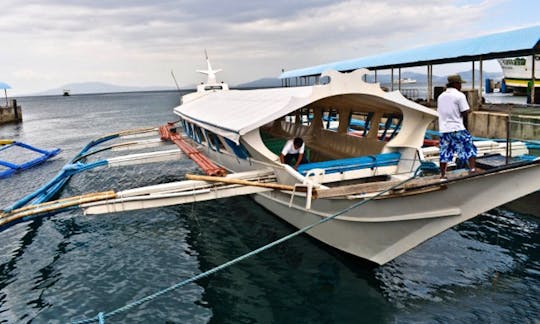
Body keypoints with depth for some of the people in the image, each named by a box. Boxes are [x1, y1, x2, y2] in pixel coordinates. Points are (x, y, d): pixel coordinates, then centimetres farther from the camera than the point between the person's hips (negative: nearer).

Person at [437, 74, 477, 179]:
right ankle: (473, 169, -6)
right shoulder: (459, 95, -6)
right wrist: (465, 126, 5)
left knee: (444, 154, 10)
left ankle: (442, 175, 13)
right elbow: (465, 113, -7)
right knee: (470, 149, 3)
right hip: (457, 129, -6)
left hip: (443, 129, 6)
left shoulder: (441, 96, 14)